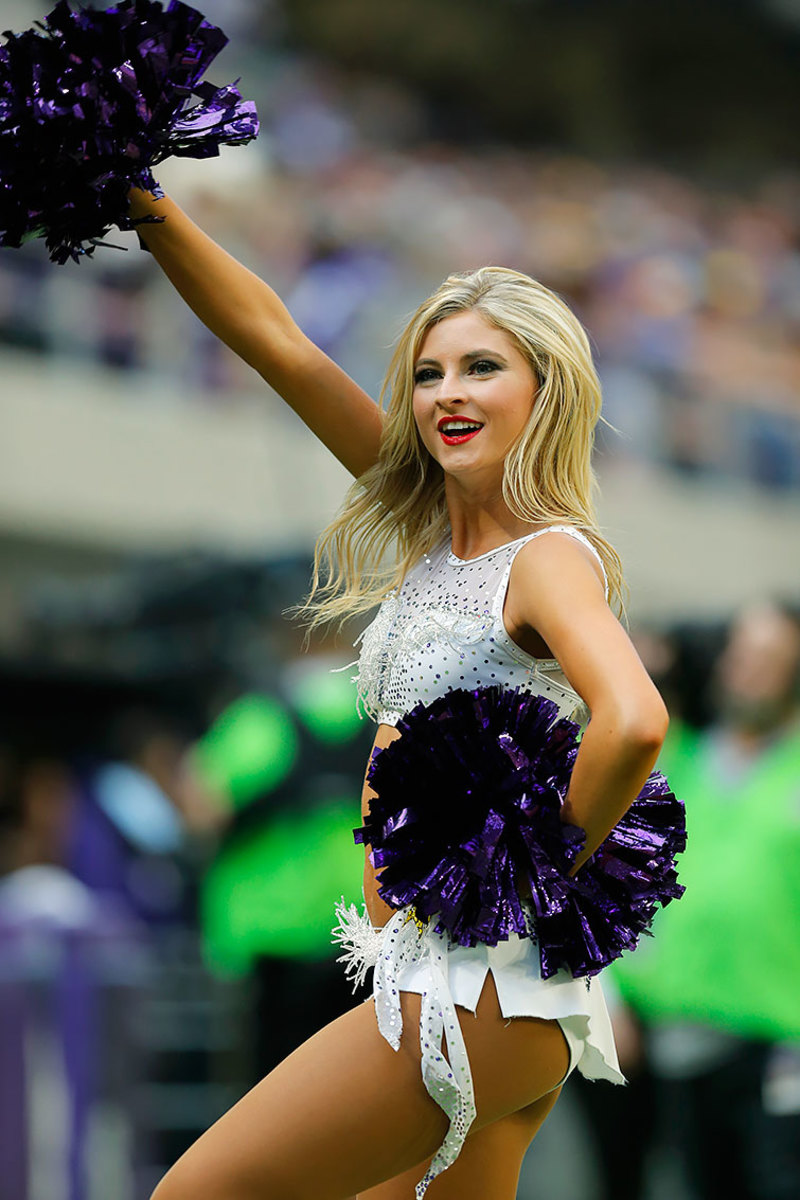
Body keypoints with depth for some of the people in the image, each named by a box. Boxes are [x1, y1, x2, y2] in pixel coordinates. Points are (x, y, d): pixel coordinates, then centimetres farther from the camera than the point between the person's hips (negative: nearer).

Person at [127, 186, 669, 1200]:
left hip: (485, 986, -8)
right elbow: (274, 339, 9)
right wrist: (145, 208, 2)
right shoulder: (431, 526, 10)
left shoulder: (551, 557, -13)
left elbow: (634, 720, -33)